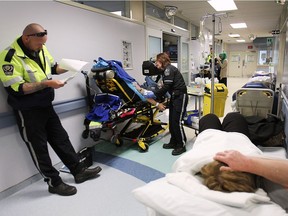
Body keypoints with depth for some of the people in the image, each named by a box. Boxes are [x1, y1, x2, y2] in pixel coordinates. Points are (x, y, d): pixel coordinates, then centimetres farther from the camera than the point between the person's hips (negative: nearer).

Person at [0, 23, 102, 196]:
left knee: (61, 139, 13)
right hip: (28, 112, -7)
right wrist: (46, 83, -29)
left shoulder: (40, 49, 1)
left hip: (46, 105, 7)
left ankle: (79, 171, 26)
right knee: (39, 148, 4)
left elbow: (53, 67, 16)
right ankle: (54, 183, 19)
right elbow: (16, 89, -25)